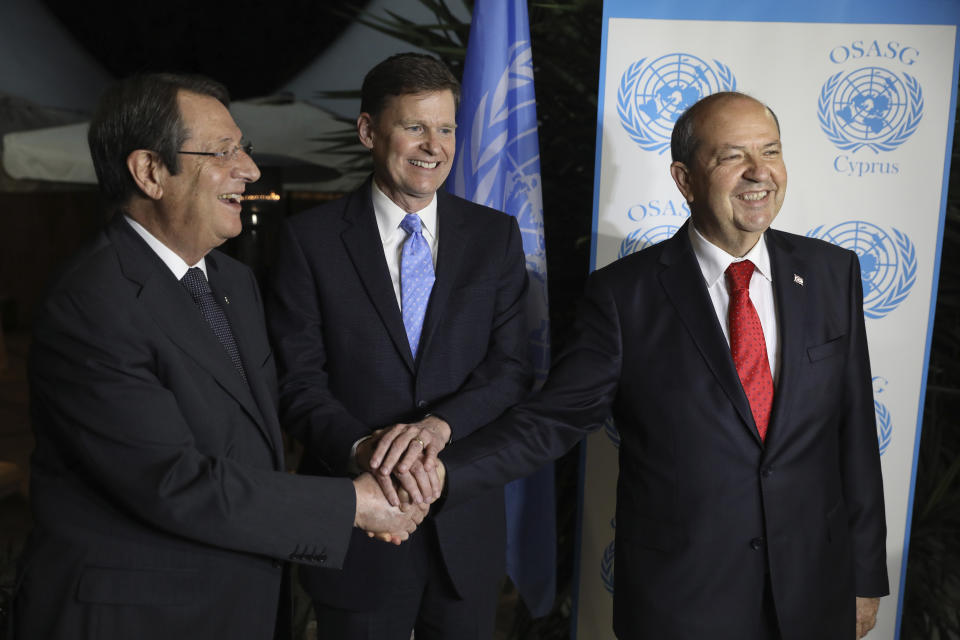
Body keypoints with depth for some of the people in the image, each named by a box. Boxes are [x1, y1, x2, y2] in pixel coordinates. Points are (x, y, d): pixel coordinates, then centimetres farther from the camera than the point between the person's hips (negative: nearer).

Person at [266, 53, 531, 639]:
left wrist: (441, 423, -22)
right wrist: (362, 448, -26)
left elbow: (512, 369, -4)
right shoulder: (310, 239, -3)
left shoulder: (496, 235, 2)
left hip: (466, 524, 2)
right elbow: (299, 381, -8)